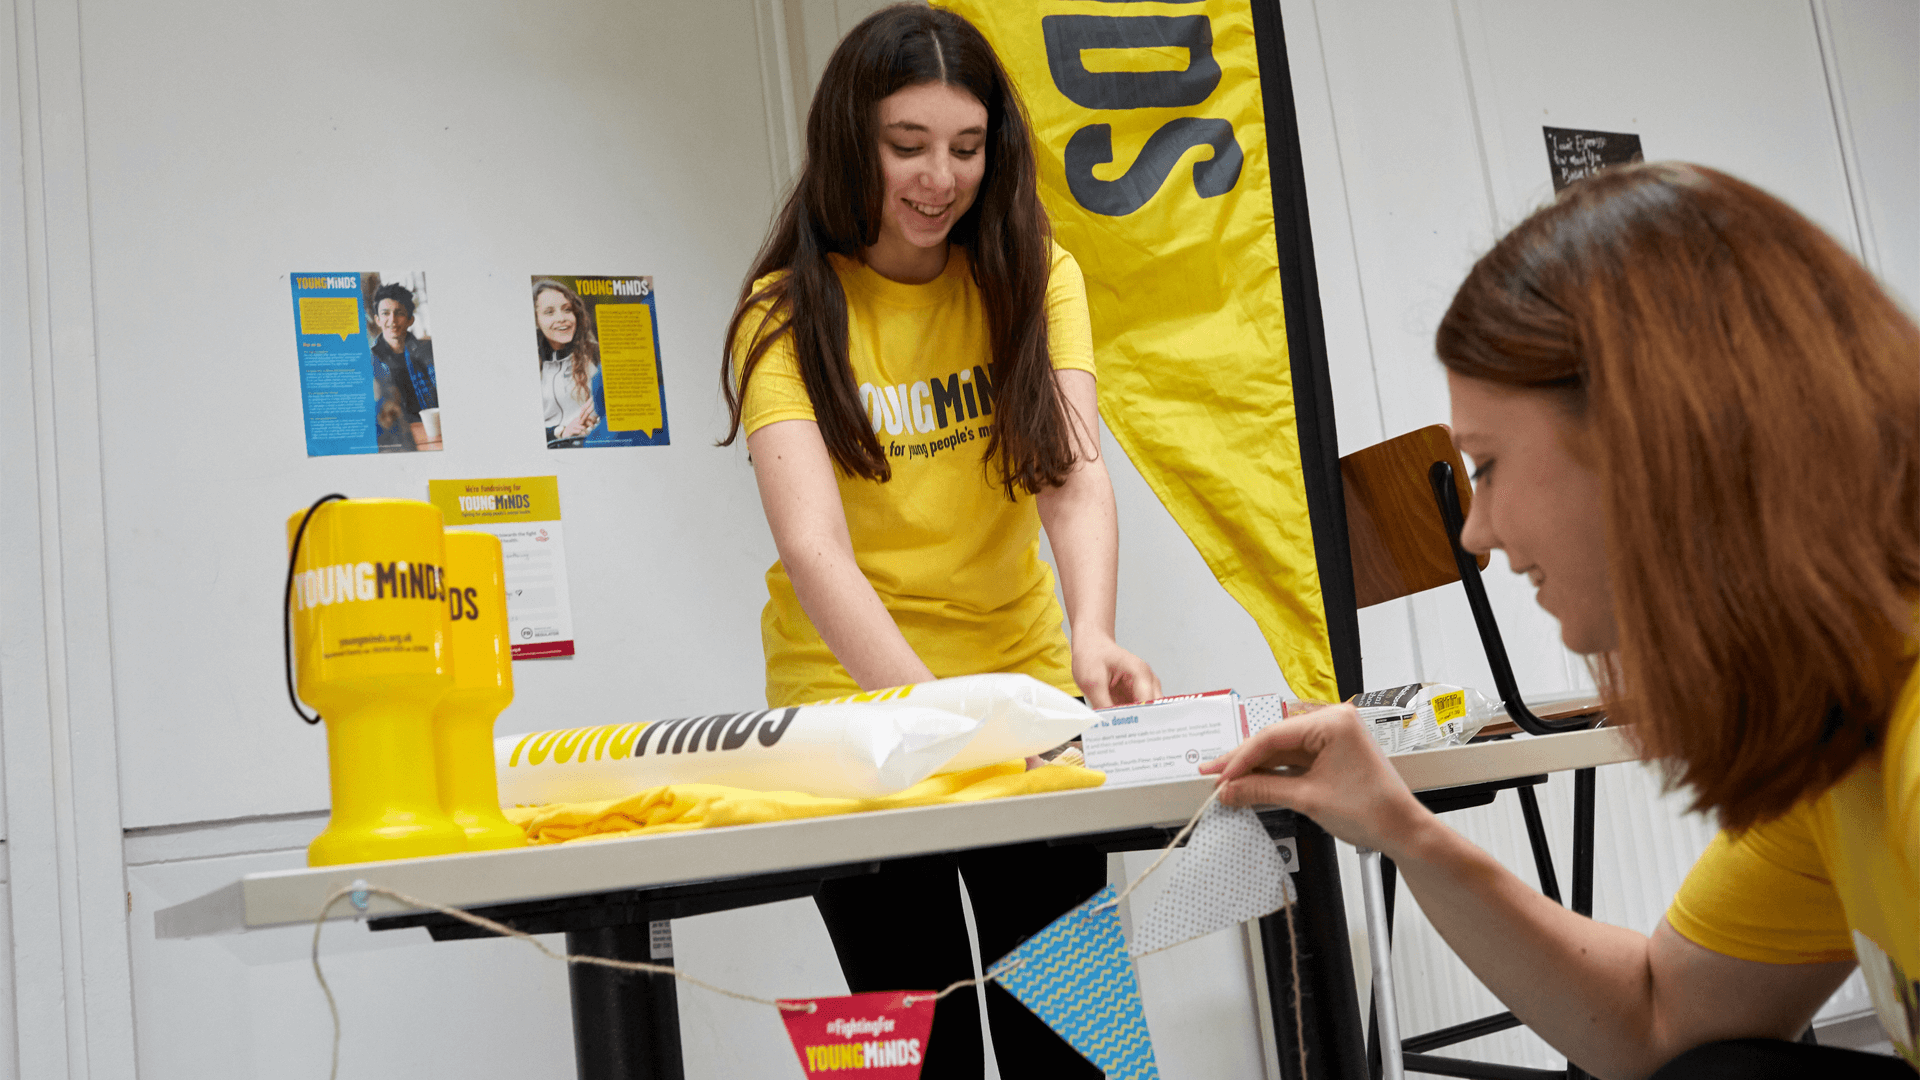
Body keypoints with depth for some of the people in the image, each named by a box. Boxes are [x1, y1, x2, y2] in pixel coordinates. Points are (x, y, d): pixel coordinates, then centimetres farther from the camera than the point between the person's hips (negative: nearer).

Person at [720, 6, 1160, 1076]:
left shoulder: (1033, 274, -3)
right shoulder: (788, 311, -12)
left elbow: (1073, 475, -17)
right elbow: (811, 544, -25)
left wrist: (1091, 632, -37)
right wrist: (921, 694, -42)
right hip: (855, 696, -2)